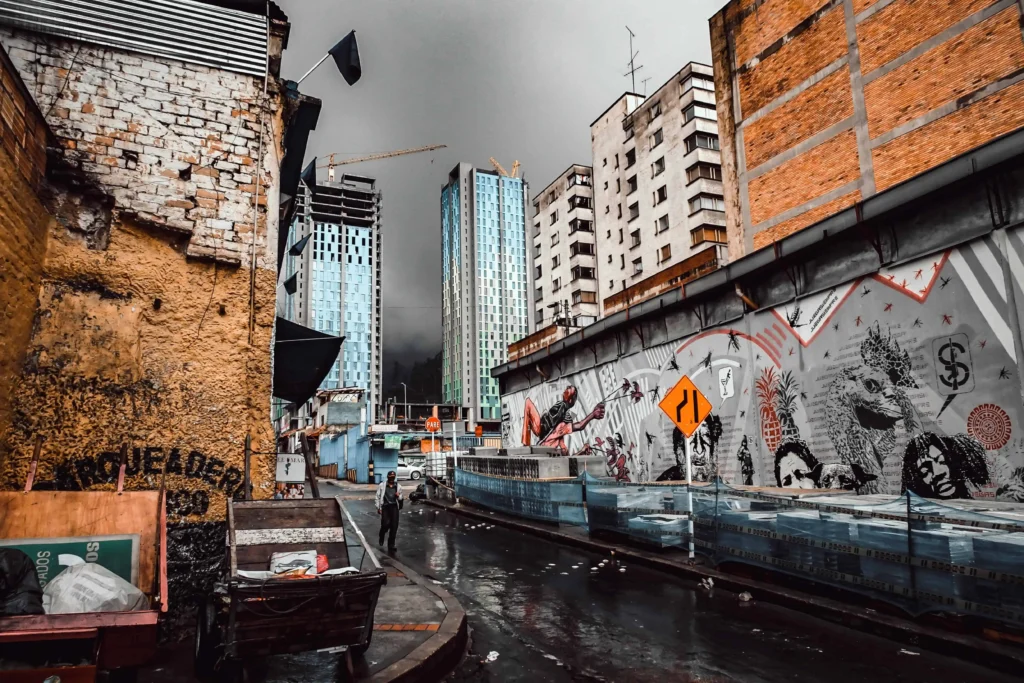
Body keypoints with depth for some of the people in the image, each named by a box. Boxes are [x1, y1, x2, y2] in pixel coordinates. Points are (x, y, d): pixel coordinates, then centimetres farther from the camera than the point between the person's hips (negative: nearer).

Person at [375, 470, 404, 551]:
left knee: (394, 526, -3)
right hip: (385, 506, -2)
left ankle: (391, 546, 8)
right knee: (386, 524, -14)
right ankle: (381, 536, 22)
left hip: (394, 507, 2)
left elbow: (400, 498, 19)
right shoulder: (382, 485, 4)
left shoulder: (398, 486, 11)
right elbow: (378, 497, 5)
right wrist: (378, 507, -1)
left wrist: (398, 496, -4)